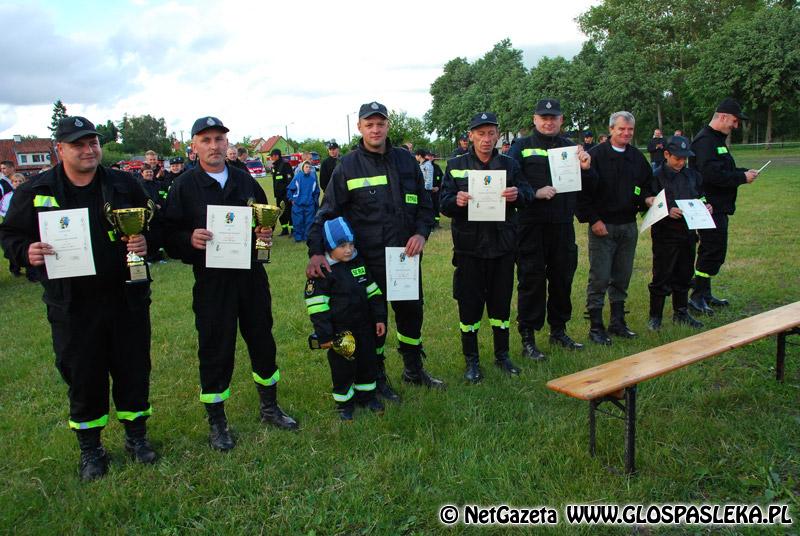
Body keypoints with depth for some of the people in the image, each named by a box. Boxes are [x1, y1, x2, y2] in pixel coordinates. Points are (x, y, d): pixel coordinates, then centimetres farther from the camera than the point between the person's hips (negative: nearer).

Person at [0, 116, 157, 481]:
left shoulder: (124, 185, 3)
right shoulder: (34, 192, 1)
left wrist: (145, 242, -12)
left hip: (126, 300, 1)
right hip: (72, 307, 0)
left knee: (133, 370, 11)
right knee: (83, 378, 9)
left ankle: (136, 436, 32)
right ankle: (90, 448, 29)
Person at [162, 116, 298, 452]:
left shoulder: (245, 180, 9)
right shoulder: (184, 186, -3)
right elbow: (169, 236, -6)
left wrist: (266, 233, -2)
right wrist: (190, 239, -26)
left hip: (252, 276, 4)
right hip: (212, 281, -4)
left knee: (262, 341, 13)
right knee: (215, 350, 3)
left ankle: (269, 407, 32)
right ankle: (216, 421, 20)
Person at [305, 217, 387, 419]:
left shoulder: (359, 263, 2)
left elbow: (373, 292, 10)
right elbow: (317, 305, -16)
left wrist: (379, 318, 8)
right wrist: (324, 336, -16)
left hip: (363, 326, 5)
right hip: (339, 331, -5)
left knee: (368, 361, 15)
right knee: (342, 368, 5)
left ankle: (367, 395, 34)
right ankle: (344, 401, 23)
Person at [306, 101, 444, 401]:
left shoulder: (406, 161, 6)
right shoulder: (348, 166, -5)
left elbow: (425, 204, 12)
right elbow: (328, 212, -8)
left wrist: (421, 233, -5)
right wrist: (316, 252, -20)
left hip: (406, 255, 4)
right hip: (368, 259, -4)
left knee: (412, 312, 17)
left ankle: (413, 369, 39)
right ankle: (377, 379, 26)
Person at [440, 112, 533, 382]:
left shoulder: (509, 164, 8)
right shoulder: (456, 165, 3)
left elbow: (528, 193, 1)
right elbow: (444, 204, -3)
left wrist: (518, 195, -22)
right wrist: (456, 201, -25)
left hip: (503, 245, 2)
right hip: (469, 246, -2)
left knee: (501, 301, 11)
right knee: (469, 303, 2)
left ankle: (502, 354, 28)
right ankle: (471, 360, 16)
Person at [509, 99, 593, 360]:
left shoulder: (570, 147, 15)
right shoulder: (521, 147, 2)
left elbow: (586, 187, 14)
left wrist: (585, 169, -6)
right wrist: (535, 193, -20)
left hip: (563, 225, 5)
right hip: (532, 225, -5)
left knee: (562, 278, 13)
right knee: (531, 280, -1)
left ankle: (558, 331, 28)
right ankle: (528, 338, 8)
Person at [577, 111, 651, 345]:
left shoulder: (637, 157, 12)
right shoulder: (596, 155, -6)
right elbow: (583, 190, -9)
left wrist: (646, 201, 2)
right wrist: (593, 219, -13)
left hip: (628, 226, 5)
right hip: (602, 226, -5)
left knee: (622, 277, 11)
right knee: (599, 278, -4)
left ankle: (618, 323, 22)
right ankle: (596, 327, 5)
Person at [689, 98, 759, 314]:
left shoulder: (716, 139, 19)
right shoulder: (705, 141, -16)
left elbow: (723, 170, 25)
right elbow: (711, 175, -26)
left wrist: (743, 172, 7)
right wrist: (742, 178, -16)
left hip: (717, 207, 11)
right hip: (710, 207, -11)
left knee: (711, 251, 15)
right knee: (714, 251, -8)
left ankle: (704, 294, 24)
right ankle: (697, 296, -1)